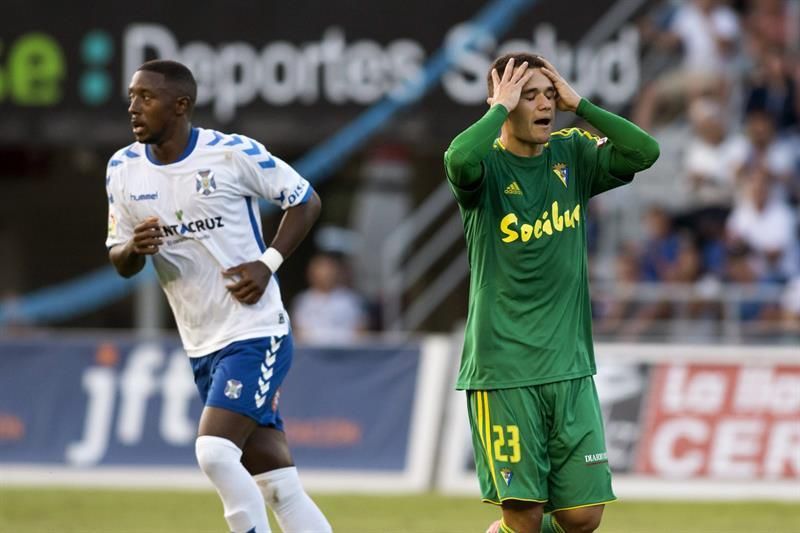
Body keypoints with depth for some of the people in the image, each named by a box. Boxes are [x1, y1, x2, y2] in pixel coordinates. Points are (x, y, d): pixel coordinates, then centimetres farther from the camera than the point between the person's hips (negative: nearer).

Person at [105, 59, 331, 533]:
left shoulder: (234, 154, -12)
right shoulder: (124, 170, 3)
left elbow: (306, 201, -2)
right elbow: (120, 263, 8)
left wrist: (268, 264, -13)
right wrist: (136, 248, -15)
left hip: (256, 334, -6)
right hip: (202, 347, 6)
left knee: (215, 451, -21)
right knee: (277, 487, 7)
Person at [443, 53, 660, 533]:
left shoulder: (572, 155, 7)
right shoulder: (487, 165, -6)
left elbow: (645, 151, -8)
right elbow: (459, 159, -30)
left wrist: (578, 104, -8)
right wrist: (501, 107, -16)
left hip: (570, 366, 4)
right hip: (503, 369, -4)